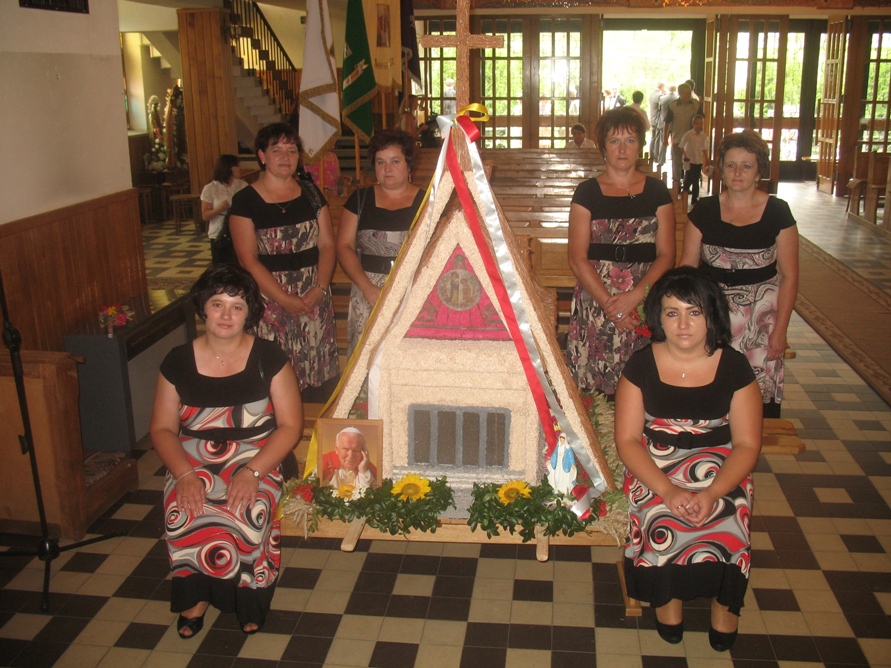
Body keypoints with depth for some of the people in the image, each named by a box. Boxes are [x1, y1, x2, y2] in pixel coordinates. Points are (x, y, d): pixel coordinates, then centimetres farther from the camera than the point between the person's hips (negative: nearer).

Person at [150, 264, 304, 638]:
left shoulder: (269, 359, -4)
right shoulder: (178, 362, 2)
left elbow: (291, 425, -6)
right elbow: (162, 429, 4)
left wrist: (252, 472, -19)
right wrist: (184, 474, -15)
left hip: (256, 459, -1)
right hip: (193, 460, 2)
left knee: (247, 517, -31)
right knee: (183, 518, -29)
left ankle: (248, 599, -3)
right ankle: (197, 594, -3)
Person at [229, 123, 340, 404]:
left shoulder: (310, 193, 10)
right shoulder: (246, 201, -2)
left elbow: (327, 244, 6)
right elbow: (249, 260, -7)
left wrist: (320, 288, -10)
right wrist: (284, 299, -15)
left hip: (315, 298, 3)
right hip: (269, 298, -3)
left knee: (318, 375, 4)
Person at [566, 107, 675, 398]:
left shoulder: (657, 192, 8)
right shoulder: (587, 193, 5)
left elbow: (666, 255, 3)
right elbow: (577, 258, -1)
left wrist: (635, 295, -11)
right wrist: (609, 304, -11)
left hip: (645, 300, 1)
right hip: (594, 300, -1)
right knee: (594, 393, -3)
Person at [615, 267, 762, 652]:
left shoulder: (734, 367, -6)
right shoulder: (641, 365, -6)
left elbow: (747, 444, -6)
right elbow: (627, 440, -8)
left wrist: (711, 494, -23)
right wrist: (669, 491, -23)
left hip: (719, 465, 0)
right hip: (655, 465, 0)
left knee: (727, 518, -28)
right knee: (662, 520, -29)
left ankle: (724, 601, 2)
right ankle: (667, 597, 0)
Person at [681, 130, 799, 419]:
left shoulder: (777, 212, -1)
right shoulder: (704, 210, 2)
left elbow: (789, 276, 1)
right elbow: (687, 266, 5)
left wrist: (780, 329, -3)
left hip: (761, 316, -1)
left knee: (761, 398, -4)